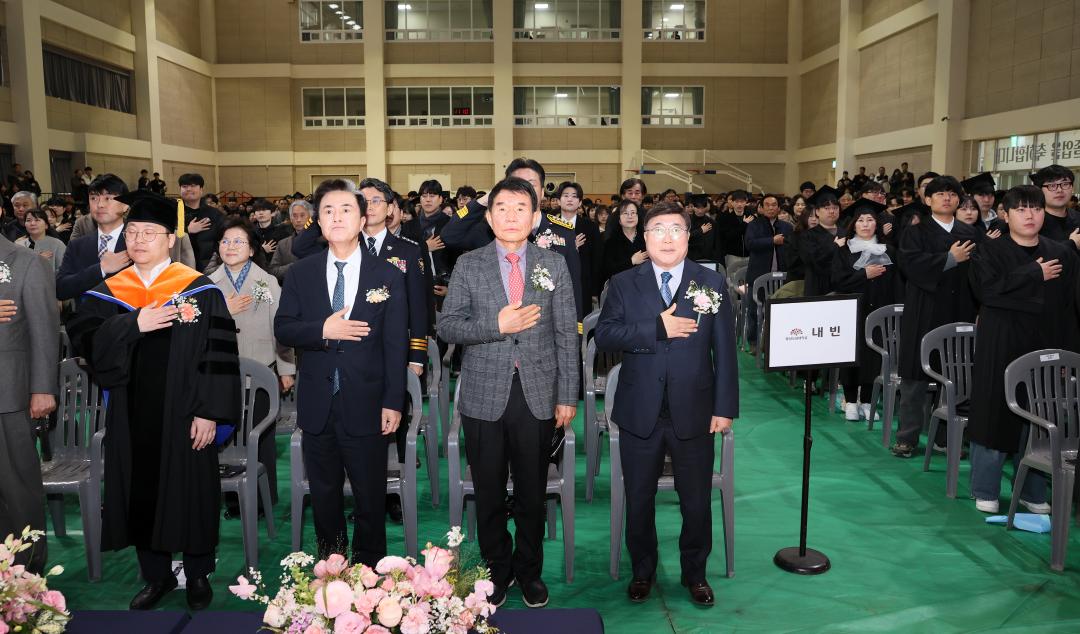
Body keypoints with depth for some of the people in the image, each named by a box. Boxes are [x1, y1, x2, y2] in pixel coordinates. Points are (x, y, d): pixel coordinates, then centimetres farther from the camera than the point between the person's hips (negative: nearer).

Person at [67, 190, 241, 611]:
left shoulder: (200, 291, -6)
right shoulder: (107, 293, 6)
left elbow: (218, 354, -9)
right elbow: (85, 342, -4)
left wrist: (209, 412, -15)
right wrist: (133, 324, -19)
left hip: (183, 414, -3)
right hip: (131, 416, 4)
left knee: (189, 490, 7)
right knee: (141, 493, 12)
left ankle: (198, 575, 26)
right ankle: (156, 576, 30)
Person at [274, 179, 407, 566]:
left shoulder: (388, 277, -3)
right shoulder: (300, 274, 3)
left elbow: (396, 344, -4)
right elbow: (282, 328, 1)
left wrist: (394, 402, -8)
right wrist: (322, 330, -18)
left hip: (366, 406, -2)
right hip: (317, 405, 2)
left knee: (371, 498, 10)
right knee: (324, 494, 17)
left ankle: (370, 569, 28)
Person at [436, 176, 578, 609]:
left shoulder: (554, 265, 4)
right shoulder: (468, 265, 2)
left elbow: (566, 335, 3)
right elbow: (446, 327, -2)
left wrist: (567, 396, 0)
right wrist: (497, 325, -17)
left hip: (538, 396, 0)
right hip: (484, 395, 0)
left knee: (532, 492, 12)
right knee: (489, 492, 11)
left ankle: (529, 570, 31)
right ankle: (497, 570, 30)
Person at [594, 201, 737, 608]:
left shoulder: (712, 284, 2)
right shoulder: (623, 284, 1)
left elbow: (724, 351, 0)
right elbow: (604, 336, -12)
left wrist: (725, 407, -4)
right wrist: (657, 327, -21)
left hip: (694, 413, 0)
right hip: (640, 413, 0)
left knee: (697, 500, 12)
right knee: (639, 499, 14)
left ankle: (695, 572, 34)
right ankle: (642, 570, 35)